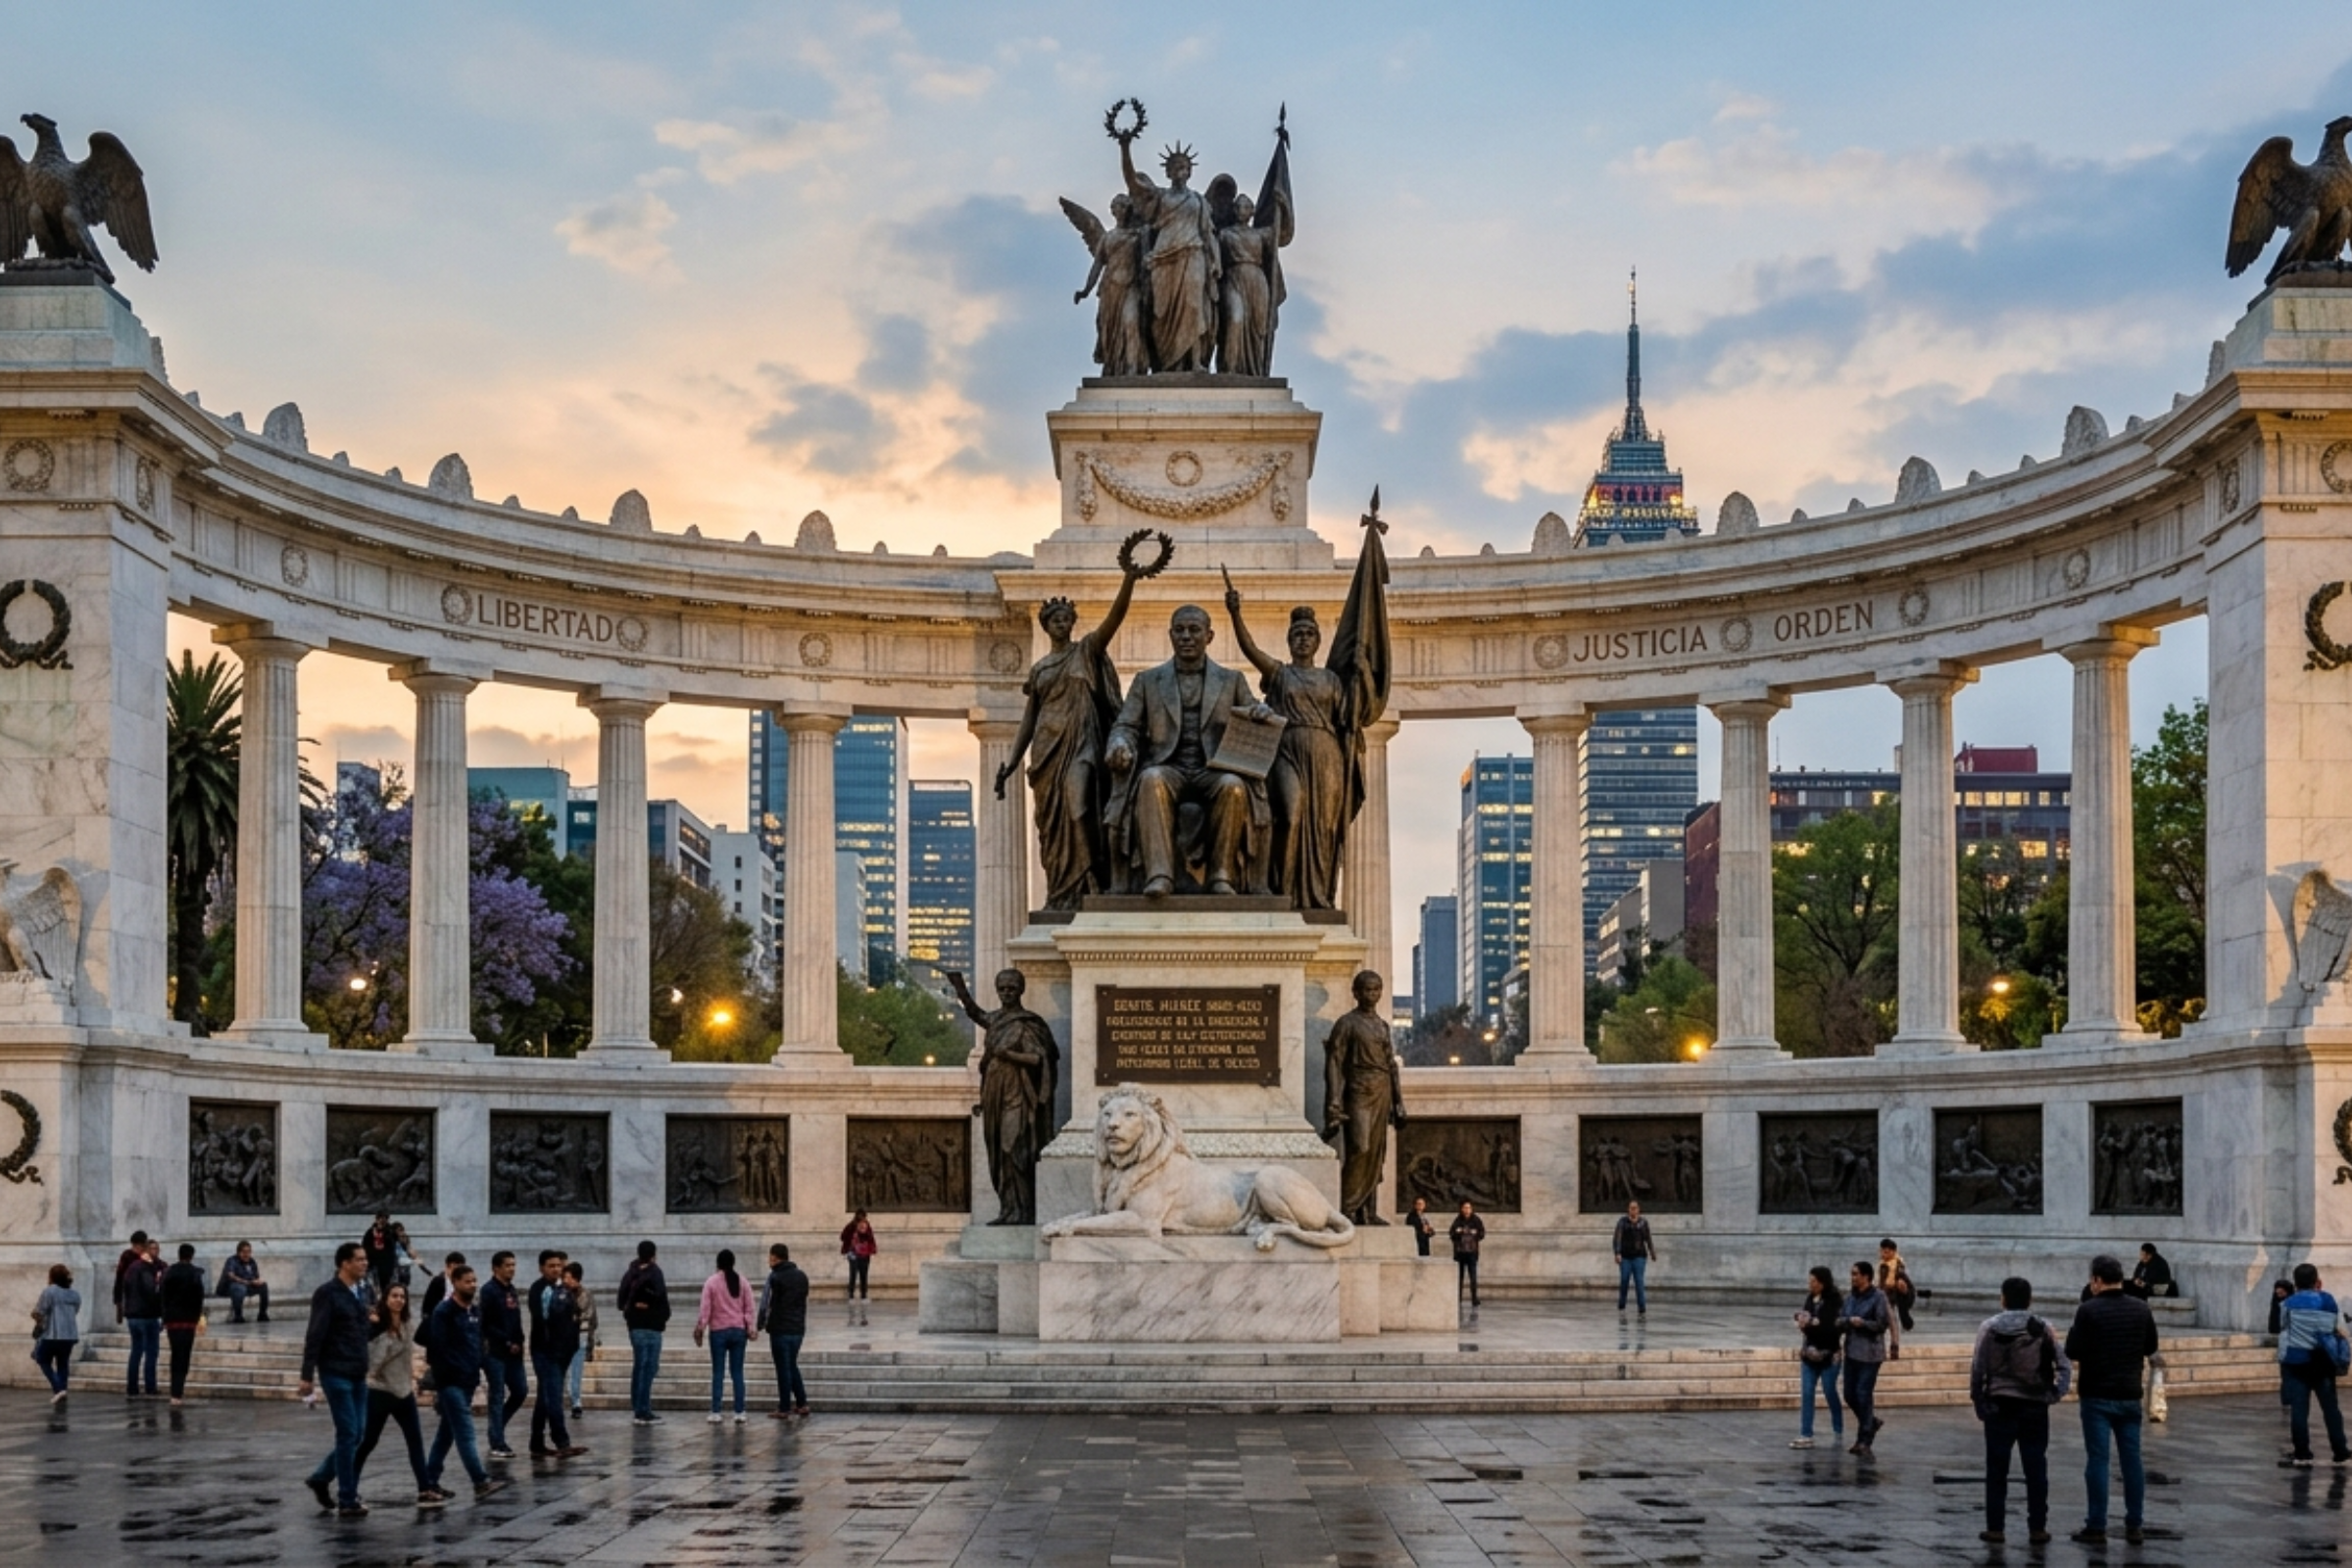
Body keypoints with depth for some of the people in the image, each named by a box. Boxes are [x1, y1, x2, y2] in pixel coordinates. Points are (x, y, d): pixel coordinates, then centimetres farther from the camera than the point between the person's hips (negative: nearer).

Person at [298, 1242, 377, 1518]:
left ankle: (320, 1479, 27)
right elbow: (314, 1336, -13)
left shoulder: (359, 1295, 14)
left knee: (357, 1435, 9)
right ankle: (347, 1500, 2)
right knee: (348, 1435, -5)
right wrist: (307, 1376, -16)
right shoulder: (327, 1294, -10)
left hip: (358, 1376, 8)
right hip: (336, 1374, -8)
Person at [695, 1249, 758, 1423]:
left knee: (718, 1373, 2)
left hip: (718, 1332, -2)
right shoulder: (743, 1282, 2)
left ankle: (716, 1413, 1)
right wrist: (749, 1328, 10)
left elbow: (705, 1309, -6)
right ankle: (739, 1412, 4)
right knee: (737, 1372, 5)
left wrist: (700, 1329, 2)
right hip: (738, 1331, 2)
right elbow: (748, 1308, 3)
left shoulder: (711, 1283, -6)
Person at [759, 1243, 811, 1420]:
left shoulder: (775, 1278, -12)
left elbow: (765, 1304, -13)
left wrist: (760, 1325, -3)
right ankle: (802, 1404, 15)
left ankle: (784, 1408, 2)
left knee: (783, 1369, -1)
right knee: (792, 1366, 18)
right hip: (798, 1329, 6)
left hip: (780, 1330, -6)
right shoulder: (802, 1277, 9)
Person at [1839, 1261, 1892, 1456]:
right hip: (1852, 1351, 7)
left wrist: (1862, 1323, -20)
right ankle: (1871, 1422, 33)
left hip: (1870, 1353, -7)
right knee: (1850, 1394, 9)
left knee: (1864, 1394, -7)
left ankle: (1864, 1441, 1)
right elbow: (1840, 1320, 11)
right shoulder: (1850, 1297, 9)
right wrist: (1848, 1321, -9)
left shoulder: (1878, 1297, -9)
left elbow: (1882, 1324, -11)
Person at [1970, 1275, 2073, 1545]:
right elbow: (2064, 1366, -4)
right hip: (2035, 1408, 1)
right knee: (2036, 1470, 7)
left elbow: (1977, 1368, -7)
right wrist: (2055, 1394, 4)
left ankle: (1995, 1528, 6)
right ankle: (2038, 1529, 9)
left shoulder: (1989, 1328, -4)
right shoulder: (2043, 1329, 1)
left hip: (1999, 1406, -1)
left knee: (1997, 1470, 6)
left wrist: (1977, 1400, 2)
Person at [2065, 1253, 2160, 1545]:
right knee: (2132, 1458, 10)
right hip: (2130, 1395, 4)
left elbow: (2073, 1352, -14)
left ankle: (2096, 1528, 0)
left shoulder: (2089, 1310, -14)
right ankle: (2134, 1526, 14)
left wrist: (2073, 1333, 4)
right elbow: (2150, 1348, 14)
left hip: (2097, 1395, -4)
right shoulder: (2141, 1310, 2)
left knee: (2097, 1459, -1)